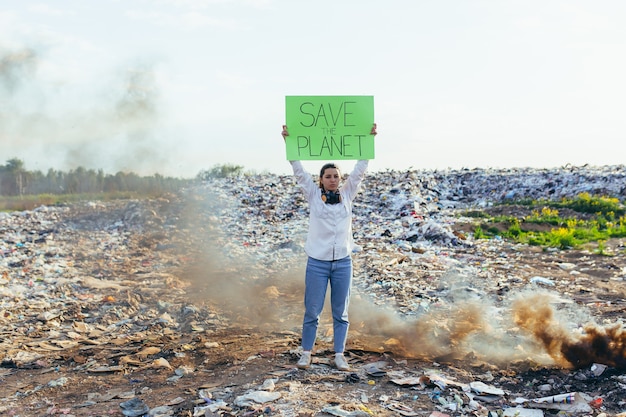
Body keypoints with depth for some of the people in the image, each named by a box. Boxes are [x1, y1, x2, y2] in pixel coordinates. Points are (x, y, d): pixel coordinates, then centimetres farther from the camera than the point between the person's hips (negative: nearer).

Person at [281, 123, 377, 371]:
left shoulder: (347, 194, 5)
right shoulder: (313, 195, 1)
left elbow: (360, 170, 3)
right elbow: (298, 171, -4)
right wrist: (288, 142, -10)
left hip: (342, 262, 2)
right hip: (317, 262, -2)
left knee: (340, 312, 9)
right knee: (312, 311, 4)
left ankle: (339, 355, 18)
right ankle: (306, 353, 19)